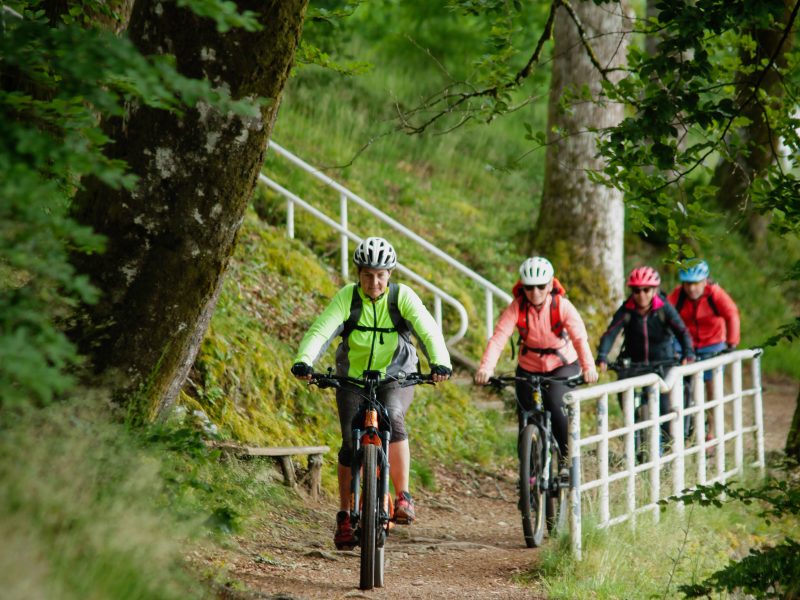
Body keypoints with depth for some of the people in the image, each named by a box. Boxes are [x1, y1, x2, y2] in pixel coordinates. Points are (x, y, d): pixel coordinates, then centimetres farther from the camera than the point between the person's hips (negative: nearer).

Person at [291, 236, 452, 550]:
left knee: (392, 419, -29)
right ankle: (345, 517, 6)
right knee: (351, 443, -8)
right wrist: (303, 361, -46)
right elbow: (321, 330, -27)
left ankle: (404, 498, -21)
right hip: (353, 378, 1)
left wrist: (439, 362, -46)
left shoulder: (402, 297, -14)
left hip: (396, 377, -1)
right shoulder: (347, 297, -14)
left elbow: (428, 330, -26)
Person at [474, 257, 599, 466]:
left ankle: (568, 458, -5)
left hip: (562, 365, -2)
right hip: (529, 368, 2)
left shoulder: (562, 306, -21)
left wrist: (588, 367, -48)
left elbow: (580, 337, -30)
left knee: (556, 406, -26)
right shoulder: (516, 308, -19)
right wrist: (485, 368, -47)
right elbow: (498, 337, -30)